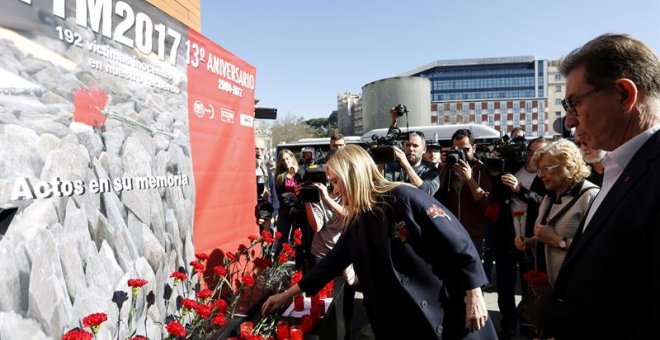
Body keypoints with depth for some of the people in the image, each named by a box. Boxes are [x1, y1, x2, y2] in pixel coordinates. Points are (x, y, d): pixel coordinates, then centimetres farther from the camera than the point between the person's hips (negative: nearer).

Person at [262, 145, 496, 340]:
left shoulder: (405, 198, -18)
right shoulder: (357, 220, 3)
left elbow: (460, 244, -16)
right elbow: (334, 261, 11)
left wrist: (474, 297, -15)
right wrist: (288, 294, 13)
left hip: (450, 313, -6)